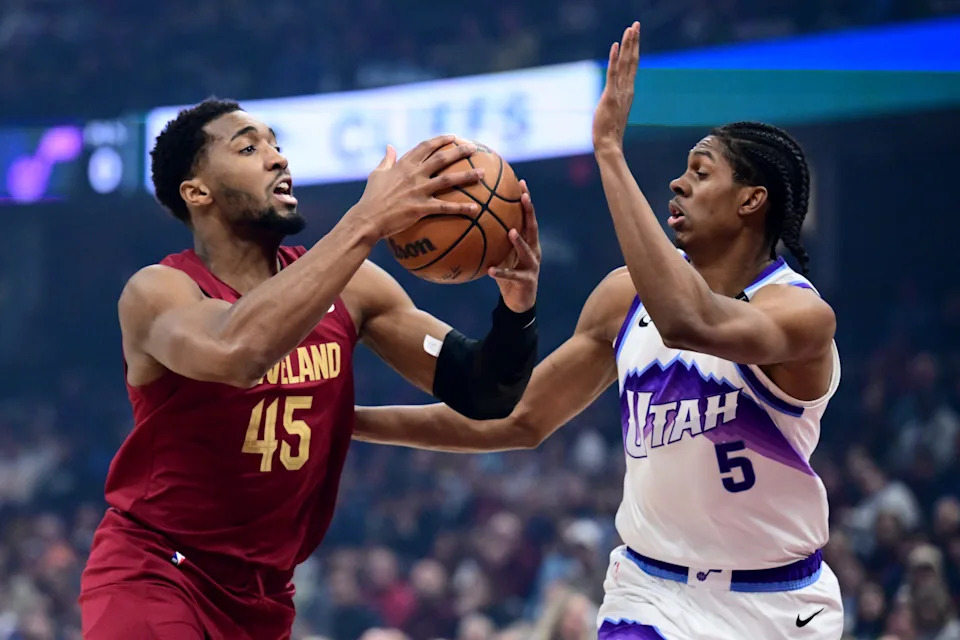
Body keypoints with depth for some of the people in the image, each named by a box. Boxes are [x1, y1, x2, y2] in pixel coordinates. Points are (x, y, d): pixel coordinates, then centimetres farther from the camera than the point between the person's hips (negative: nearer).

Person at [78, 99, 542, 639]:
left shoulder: (350, 287, -1)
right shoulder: (158, 293, -16)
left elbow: (481, 395, -1)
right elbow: (238, 352, -39)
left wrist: (517, 311, -22)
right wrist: (368, 223, -39)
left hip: (264, 596, 6)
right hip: (153, 574, -6)